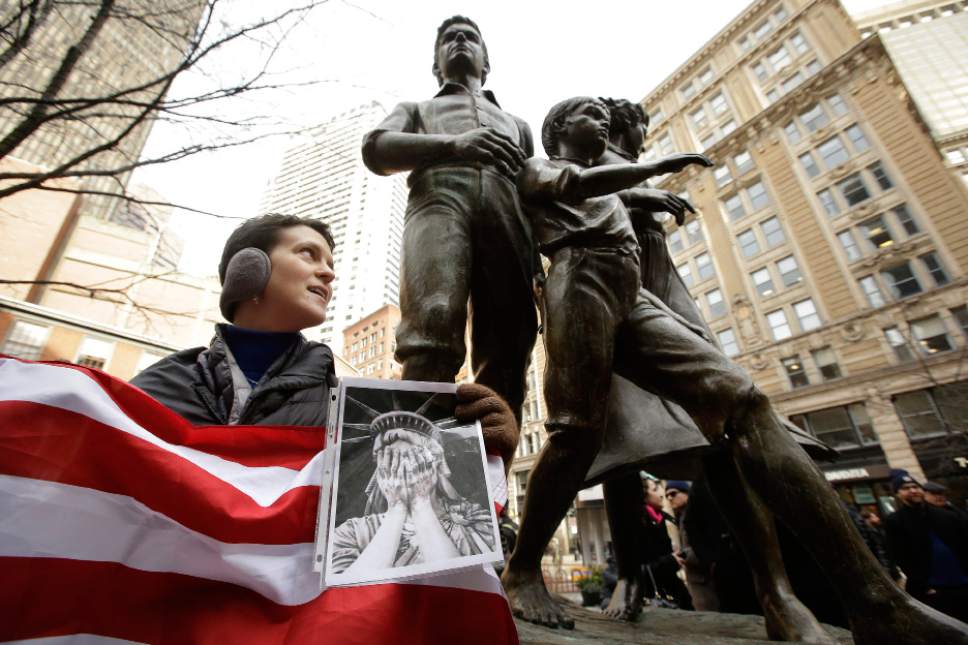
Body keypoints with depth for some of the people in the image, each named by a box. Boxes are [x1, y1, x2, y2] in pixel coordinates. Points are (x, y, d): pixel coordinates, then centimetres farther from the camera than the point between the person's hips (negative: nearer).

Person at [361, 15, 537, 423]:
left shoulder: (516, 124, 43)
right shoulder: (417, 109, 37)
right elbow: (376, 149, 15)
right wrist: (453, 143, -2)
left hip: (508, 213, 3)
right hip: (439, 199, -2)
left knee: (505, 355, -16)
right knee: (433, 325, -31)